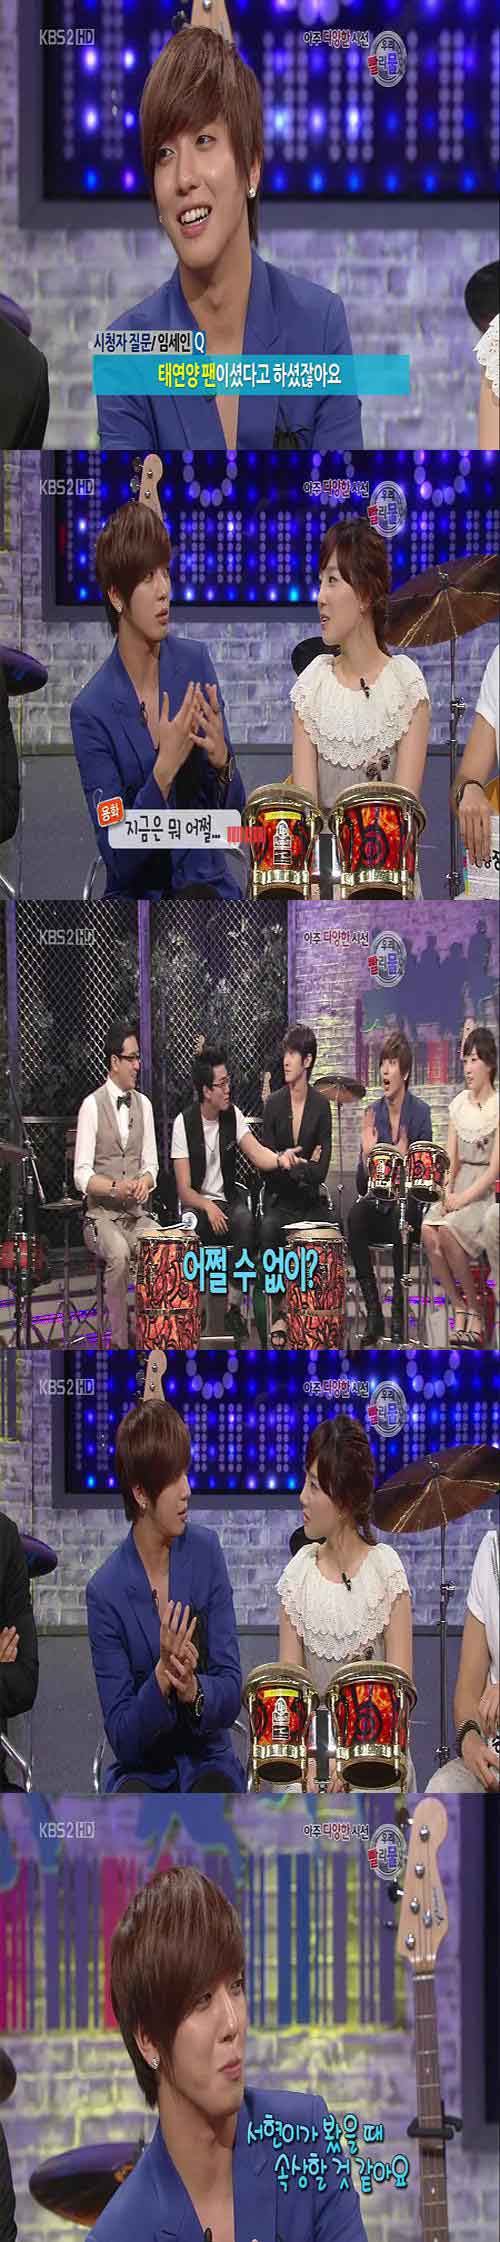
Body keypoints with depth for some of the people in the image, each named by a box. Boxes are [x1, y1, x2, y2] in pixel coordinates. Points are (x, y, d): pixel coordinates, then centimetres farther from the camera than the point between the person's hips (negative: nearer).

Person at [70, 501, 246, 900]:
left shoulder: (196, 661, 2)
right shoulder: (91, 712, -8)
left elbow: (233, 810, 7)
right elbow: (117, 856, -11)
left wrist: (222, 762, -15)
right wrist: (163, 771, -23)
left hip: (207, 884, 2)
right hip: (137, 894, -2)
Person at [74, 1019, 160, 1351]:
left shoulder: (143, 1105, 10)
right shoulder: (92, 1106, -5)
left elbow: (151, 1165, 11)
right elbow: (82, 1175, -8)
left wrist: (144, 1181, -12)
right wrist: (114, 1187, -25)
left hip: (138, 1213, 4)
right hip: (102, 1214, -4)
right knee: (119, 1254, -34)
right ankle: (120, 1345, -25)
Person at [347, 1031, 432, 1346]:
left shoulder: (420, 1112, -3)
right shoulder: (373, 1114, 6)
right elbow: (362, 1184, 4)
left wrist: (406, 1161, -24)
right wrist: (366, 1154, -15)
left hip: (409, 1205, -3)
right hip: (379, 1204, 3)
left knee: (401, 1212, -36)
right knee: (356, 1215, -29)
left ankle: (399, 1311, -30)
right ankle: (373, 1311, -26)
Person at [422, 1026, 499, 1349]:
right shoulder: (459, 1104, 13)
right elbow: (452, 1160, 12)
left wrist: (463, 1198, -19)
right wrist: (447, 1192, -6)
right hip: (460, 1186, 5)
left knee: (450, 1228, -31)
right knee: (429, 1230, -23)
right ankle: (458, 1308, -12)